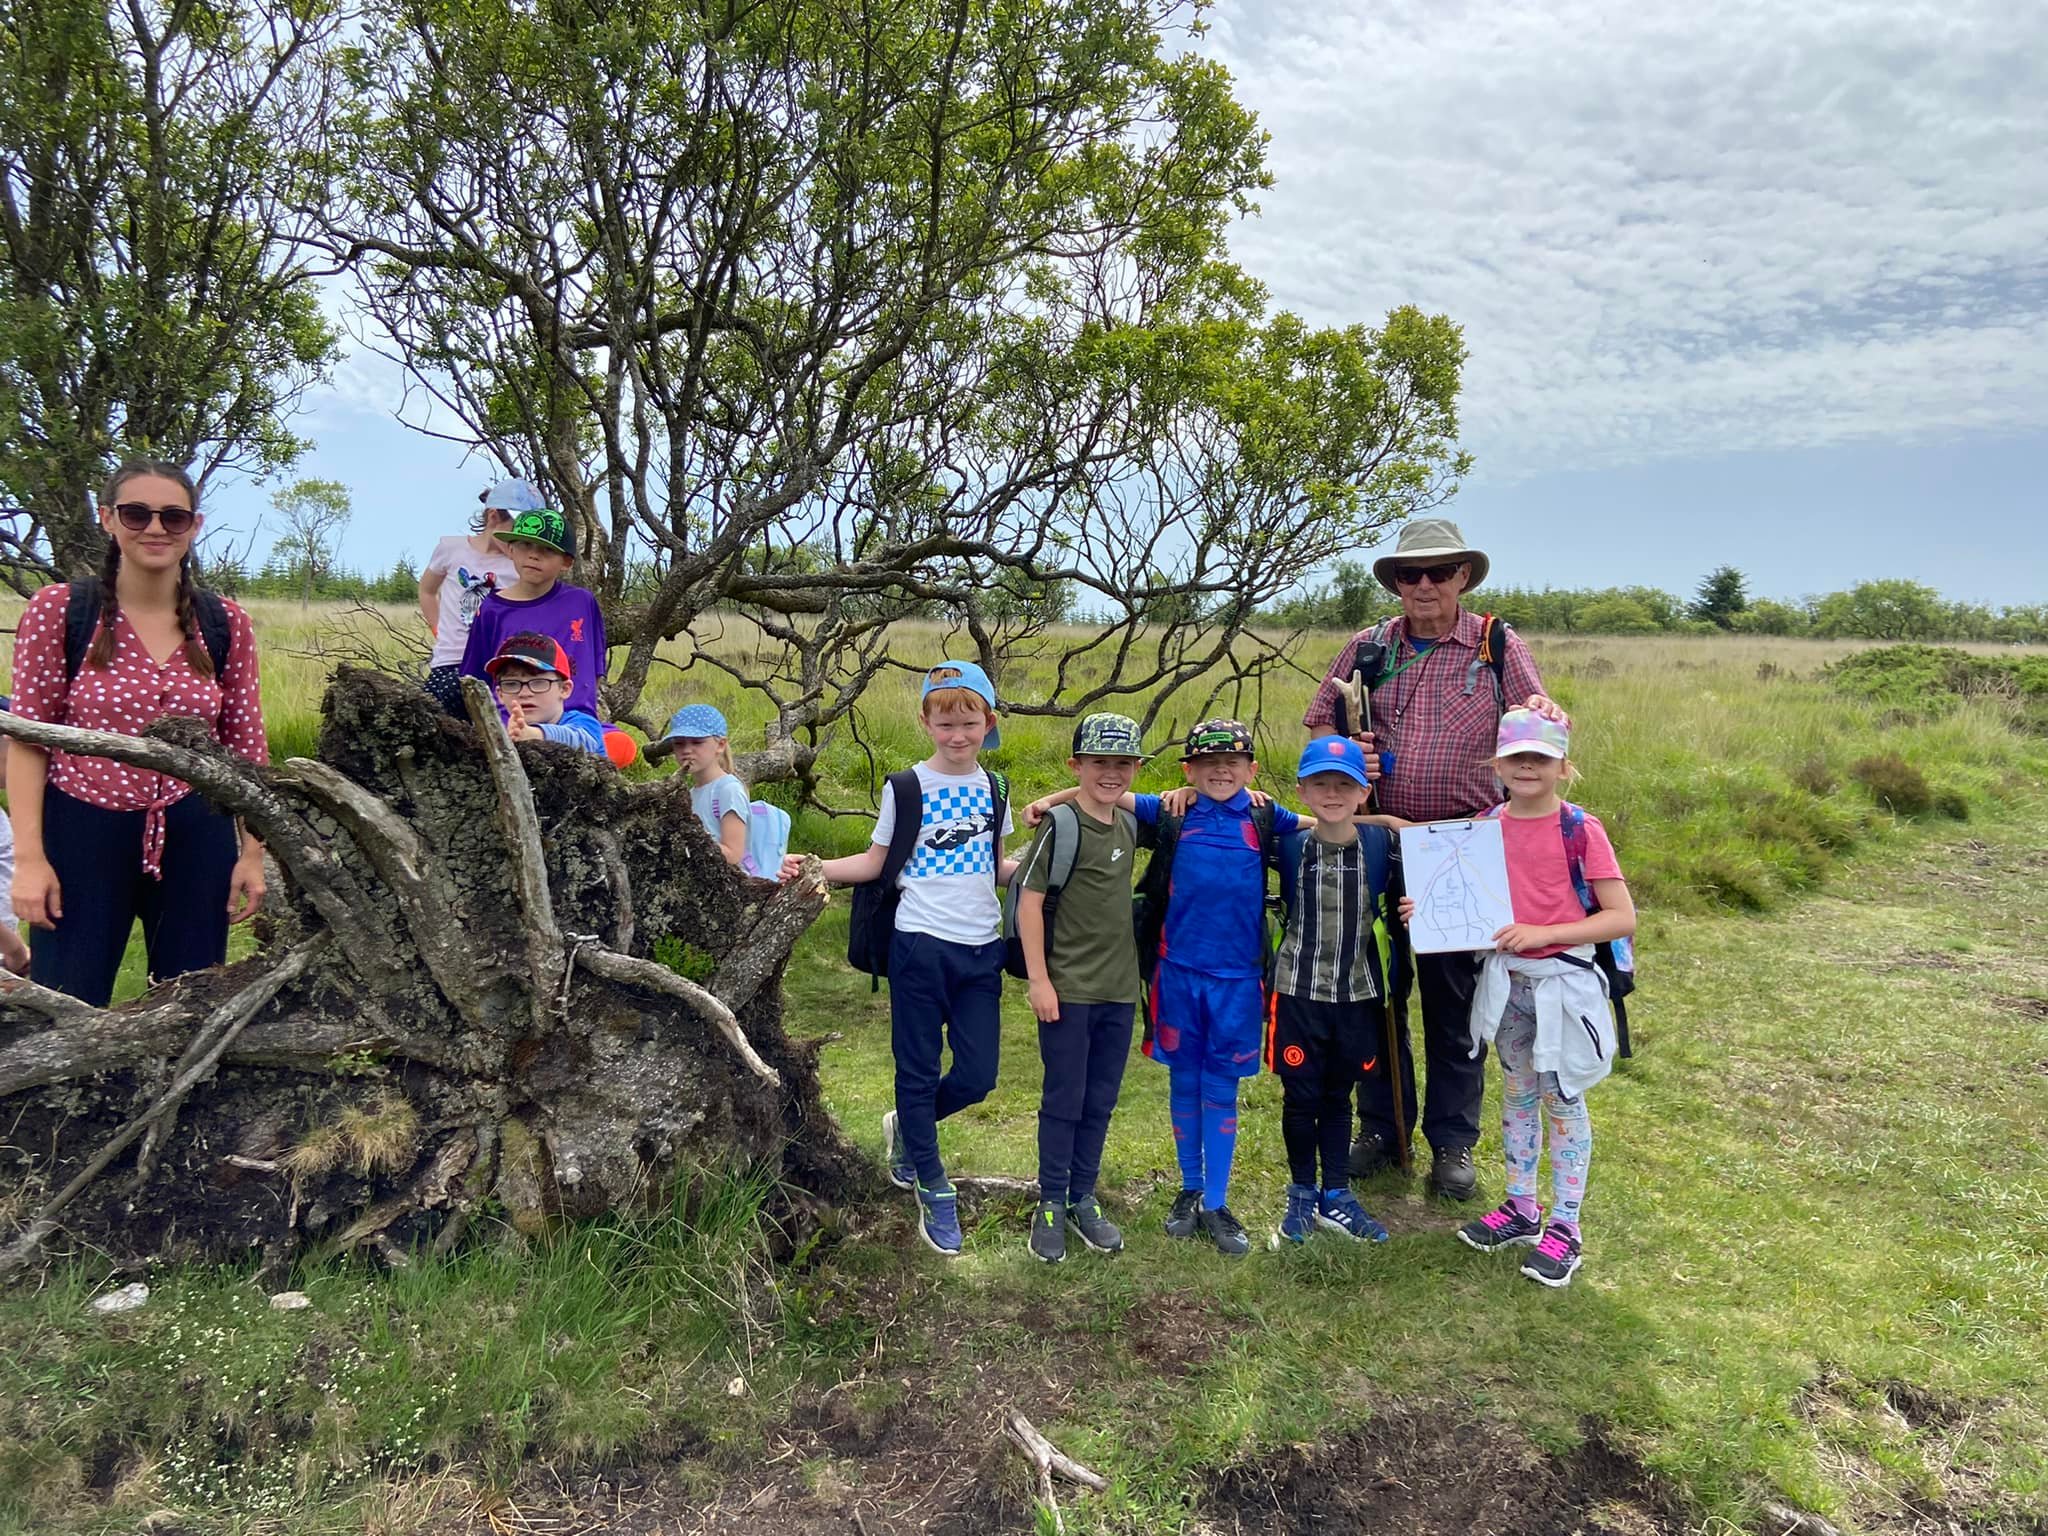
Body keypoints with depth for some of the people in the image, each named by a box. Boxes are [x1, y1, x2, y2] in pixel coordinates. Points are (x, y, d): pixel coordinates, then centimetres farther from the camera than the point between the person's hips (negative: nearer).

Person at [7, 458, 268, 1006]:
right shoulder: (56, 610, -4)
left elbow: (246, 746, 5)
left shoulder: (226, 624, 2)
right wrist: (28, 855, -9)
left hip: (196, 839, 2)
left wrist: (253, 852, 2)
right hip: (82, 835, -2)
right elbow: (27, 739, -3)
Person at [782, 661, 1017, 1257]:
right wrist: (813, 868, -14)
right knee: (919, 1069, 5)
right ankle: (933, 1191, 22)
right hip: (921, 945, -4)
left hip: (981, 949, 4)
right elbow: (875, 862, 0)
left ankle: (906, 1128, 34)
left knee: (977, 1076, 4)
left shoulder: (993, 790, 10)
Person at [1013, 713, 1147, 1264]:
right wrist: (1039, 981, -14)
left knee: (1101, 1101, 13)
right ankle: (1049, 1205, 17)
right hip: (1068, 990, -6)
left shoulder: (1130, 825, 6)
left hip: (1120, 990, 6)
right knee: (1063, 1100, 3)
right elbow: (1029, 902, -12)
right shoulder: (1061, 827, -11)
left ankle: (1083, 1200, 26)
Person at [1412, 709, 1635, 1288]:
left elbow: (1623, 918, -16)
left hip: (1563, 980, -5)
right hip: (1505, 977, 5)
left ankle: (1564, 1228, 19)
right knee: (1517, 1094, 17)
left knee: (1562, 1101, 6)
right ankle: (1521, 1208, 32)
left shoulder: (1581, 829, -14)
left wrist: (1543, 933, -23)